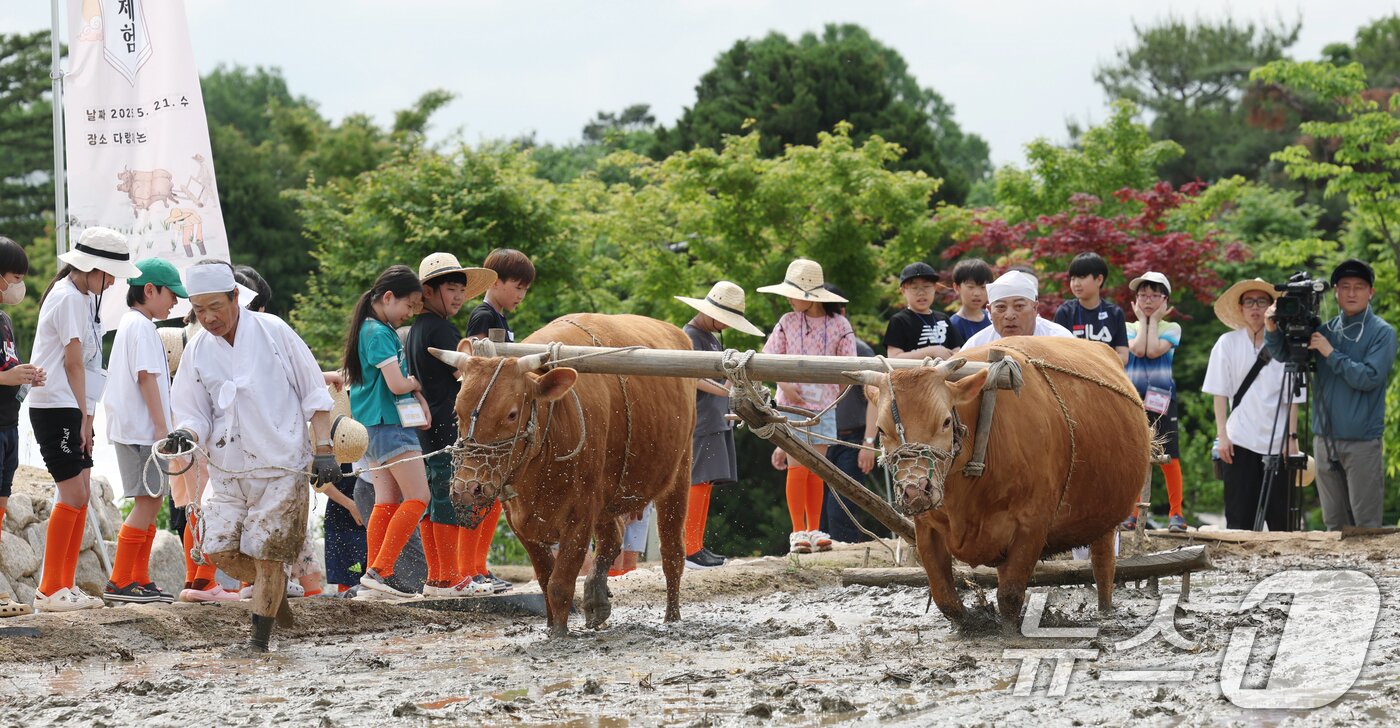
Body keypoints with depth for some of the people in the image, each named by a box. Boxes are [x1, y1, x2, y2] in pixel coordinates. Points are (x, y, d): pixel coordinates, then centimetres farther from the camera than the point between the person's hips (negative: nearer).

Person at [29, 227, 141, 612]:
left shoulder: (86, 297, 17)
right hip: (55, 407, -10)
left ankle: (65, 586, 11)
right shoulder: (68, 297, -13)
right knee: (73, 494, -11)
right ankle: (49, 590, -9)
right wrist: (84, 418, -9)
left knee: (81, 496, 8)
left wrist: (85, 419, 9)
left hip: (73, 410, 10)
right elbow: (73, 363, -13)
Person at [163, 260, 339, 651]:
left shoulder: (273, 331, -5)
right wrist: (186, 435, -17)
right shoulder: (197, 350, 3)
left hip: (281, 467, -4)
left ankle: (259, 637, 11)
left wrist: (323, 449, -5)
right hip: (227, 469, 4)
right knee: (218, 550, -4)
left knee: (266, 557, -3)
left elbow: (314, 394, 0)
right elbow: (195, 414, 7)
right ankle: (275, 587, 25)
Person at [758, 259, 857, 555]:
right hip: (792, 403, -1)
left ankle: (814, 531, 12)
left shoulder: (839, 325, -2)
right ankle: (798, 533, -2)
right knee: (797, 467, -5)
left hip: (824, 404, 1)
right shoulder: (788, 323, -1)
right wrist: (784, 385, -13)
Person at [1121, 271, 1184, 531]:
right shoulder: (1129, 328, 10)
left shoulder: (1171, 328, 6)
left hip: (1161, 399, -1)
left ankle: (1175, 512, 2)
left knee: (1169, 456, -5)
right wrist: (1142, 320, 0)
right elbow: (1137, 349, -11)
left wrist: (1154, 321, -2)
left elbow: (1154, 350, -13)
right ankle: (1132, 513, 5)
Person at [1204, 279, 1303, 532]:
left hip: (1277, 443, 0)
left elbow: (1293, 397, 3)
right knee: (1239, 518, 0)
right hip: (1240, 442, 0)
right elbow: (1219, 393, 5)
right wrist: (1222, 435, -3)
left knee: (1280, 518, -1)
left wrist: (1292, 437, -4)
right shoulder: (1228, 343, 5)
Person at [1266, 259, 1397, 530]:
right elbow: (1283, 354, 5)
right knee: (1334, 524, 8)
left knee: (1366, 525, -6)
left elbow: (1369, 378, -14)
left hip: (1362, 442, -5)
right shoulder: (1327, 330, 10)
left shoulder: (1381, 332, -2)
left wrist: (1331, 354, -15)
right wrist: (1272, 330, -14)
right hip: (1325, 439, 5)